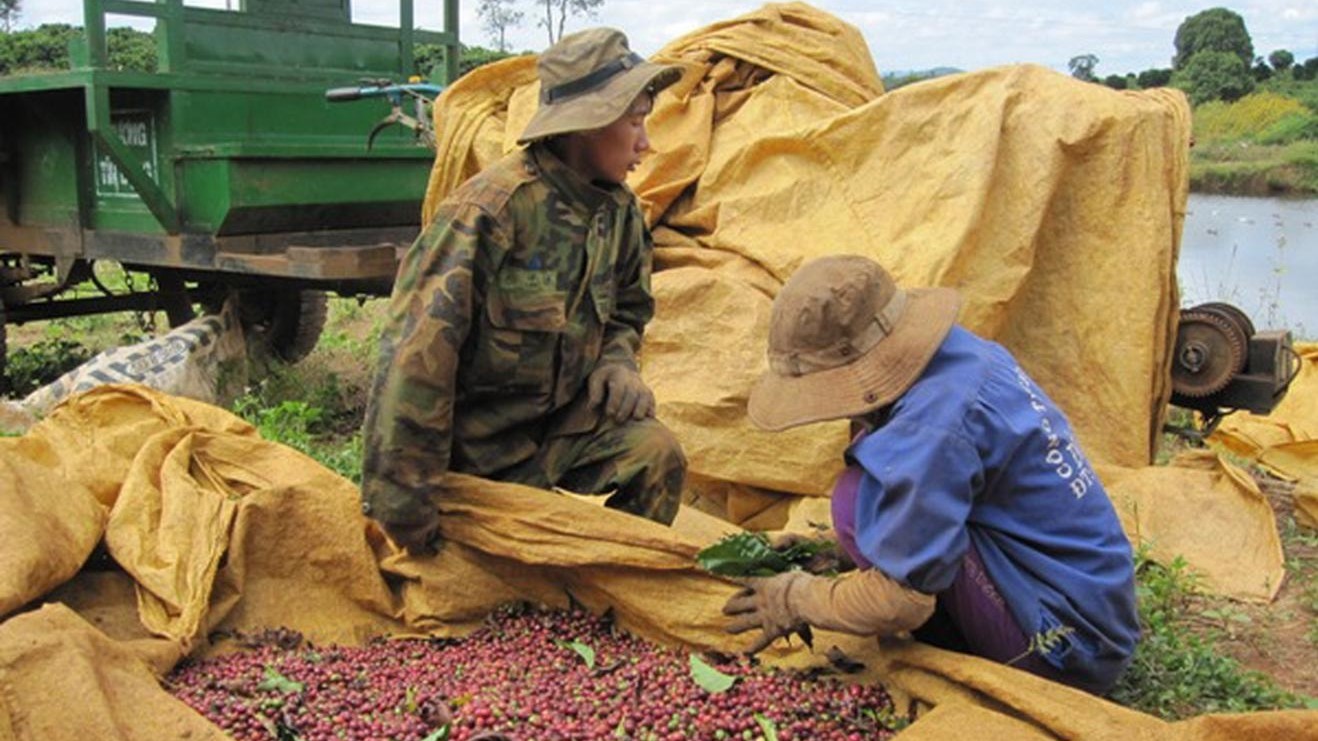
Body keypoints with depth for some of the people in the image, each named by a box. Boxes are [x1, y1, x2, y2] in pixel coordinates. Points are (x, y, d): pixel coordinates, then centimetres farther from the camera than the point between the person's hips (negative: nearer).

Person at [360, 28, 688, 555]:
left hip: (561, 422, 6)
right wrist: (403, 509, -26)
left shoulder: (617, 210, 0)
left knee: (656, 453, -17)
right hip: (479, 445, -5)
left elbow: (628, 310, 19)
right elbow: (417, 351, -27)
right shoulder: (492, 209, -24)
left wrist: (616, 363, -6)